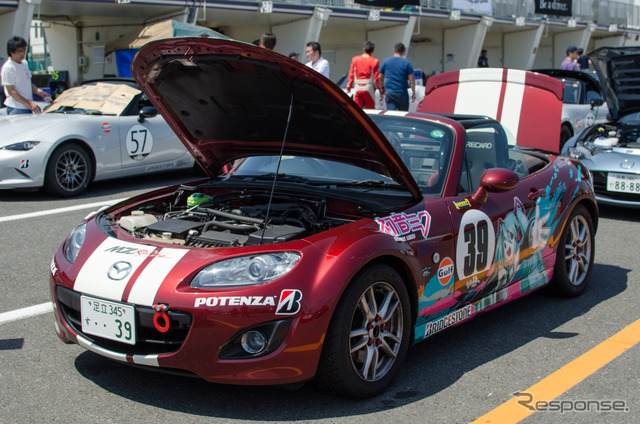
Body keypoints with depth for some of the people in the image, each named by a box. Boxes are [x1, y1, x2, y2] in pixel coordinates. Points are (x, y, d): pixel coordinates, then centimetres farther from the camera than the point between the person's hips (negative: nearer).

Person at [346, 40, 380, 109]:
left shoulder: (355, 59, 6)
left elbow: (351, 75, 6)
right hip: (368, 88, -2)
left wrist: (348, 88, 12)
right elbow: (377, 78, -5)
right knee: (370, 111, 6)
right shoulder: (375, 61, -4)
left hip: (357, 88, 2)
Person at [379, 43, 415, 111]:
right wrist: (413, 93, 3)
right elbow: (411, 79, -4)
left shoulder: (386, 61, 3)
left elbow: (381, 76, 11)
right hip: (402, 93, -1)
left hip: (389, 92, 1)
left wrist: (382, 87, 25)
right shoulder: (407, 63, -3)